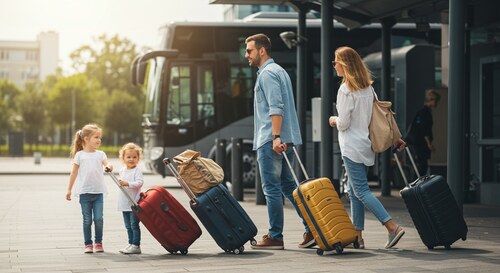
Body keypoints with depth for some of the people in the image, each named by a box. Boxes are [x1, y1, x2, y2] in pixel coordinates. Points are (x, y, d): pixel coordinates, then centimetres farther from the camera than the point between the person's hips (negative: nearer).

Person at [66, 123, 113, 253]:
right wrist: (69, 190, 8)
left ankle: (98, 242, 11)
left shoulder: (100, 154, 7)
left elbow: (106, 164, -9)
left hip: (98, 192, 1)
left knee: (99, 218, -4)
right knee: (87, 220, 3)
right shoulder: (80, 155, 1)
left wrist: (109, 167, -34)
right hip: (84, 192, -1)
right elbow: (74, 173, 6)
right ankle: (88, 244, 11)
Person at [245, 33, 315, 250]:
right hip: (286, 140, 10)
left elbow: (276, 108, -21)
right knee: (288, 185, 12)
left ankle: (275, 237, -1)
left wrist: (276, 137, -27)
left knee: (272, 189, -5)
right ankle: (312, 227, 8)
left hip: (271, 141, -10)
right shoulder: (279, 70, 21)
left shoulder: (267, 73, -10)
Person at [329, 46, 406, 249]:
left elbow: (344, 123, -16)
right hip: (366, 145, 9)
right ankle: (357, 236, 13)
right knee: (354, 190, 12)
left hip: (352, 147, -9)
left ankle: (392, 227, -15)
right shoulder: (368, 88, 10)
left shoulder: (345, 90, -15)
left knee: (361, 191, -7)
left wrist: (334, 120, 5)